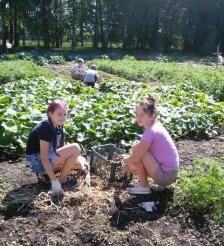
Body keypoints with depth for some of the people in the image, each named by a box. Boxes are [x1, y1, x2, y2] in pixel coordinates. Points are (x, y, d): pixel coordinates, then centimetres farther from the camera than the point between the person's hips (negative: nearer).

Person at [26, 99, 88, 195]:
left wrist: (79, 160, -2)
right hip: (38, 161, -9)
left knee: (80, 164, 8)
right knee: (75, 148, -21)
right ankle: (62, 180, -7)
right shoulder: (45, 128, -24)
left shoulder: (58, 126, 3)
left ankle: (48, 173, 7)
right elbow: (43, 157, -27)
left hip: (49, 159, 9)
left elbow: (62, 148, 10)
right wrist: (54, 182, -28)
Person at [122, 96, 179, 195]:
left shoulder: (151, 131, -25)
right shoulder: (155, 124, 2)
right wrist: (129, 158, 3)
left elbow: (134, 159, -22)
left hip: (166, 176, -9)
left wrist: (125, 159, -1)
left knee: (138, 153, -17)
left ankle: (144, 186, -2)